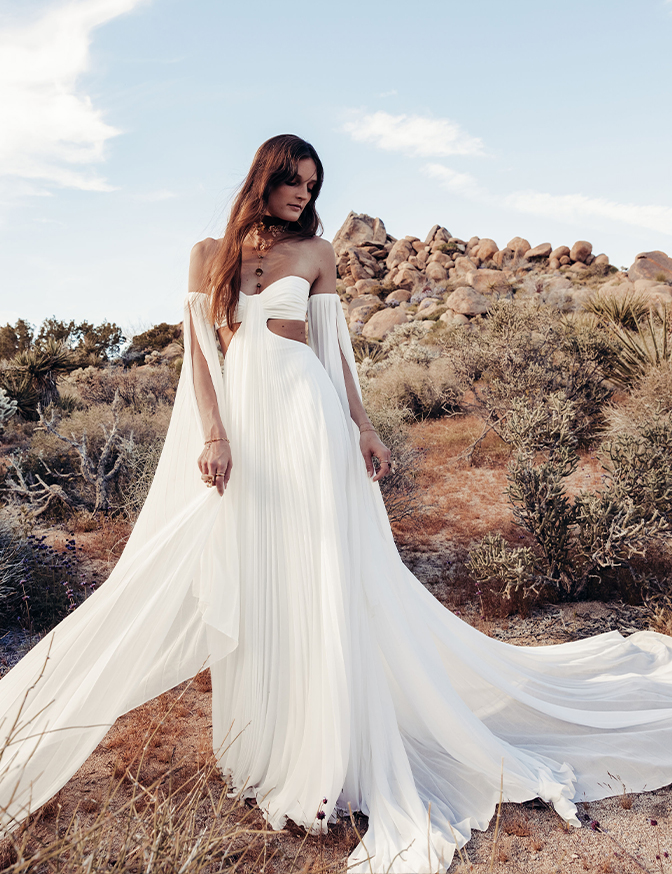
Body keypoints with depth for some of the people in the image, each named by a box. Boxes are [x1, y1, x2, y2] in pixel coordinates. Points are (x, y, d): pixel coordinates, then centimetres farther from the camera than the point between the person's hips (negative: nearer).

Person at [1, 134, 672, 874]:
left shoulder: (315, 252, 10)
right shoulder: (211, 253, 11)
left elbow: (333, 342, 9)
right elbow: (198, 347, 3)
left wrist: (362, 426, 0)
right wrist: (213, 434, -10)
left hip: (304, 415, -1)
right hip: (239, 417, 2)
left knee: (317, 574, -1)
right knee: (243, 574, 6)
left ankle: (325, 752, 12)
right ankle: (260, 738, 24)